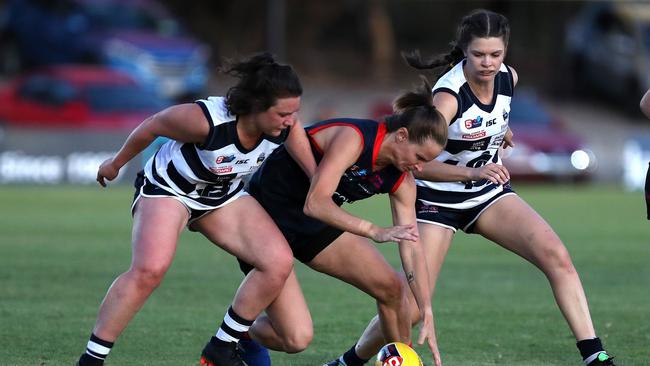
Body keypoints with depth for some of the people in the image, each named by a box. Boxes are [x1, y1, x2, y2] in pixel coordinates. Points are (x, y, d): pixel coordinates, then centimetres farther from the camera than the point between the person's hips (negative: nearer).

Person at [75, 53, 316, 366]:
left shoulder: (286, 125, -22)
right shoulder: (206, 120, -36)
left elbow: (316, 171, -6)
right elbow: (152, 126, -17)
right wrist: (116, 163, 0)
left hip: (224, 197, 6)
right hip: (168, 188, -6)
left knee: (279, 262, -13)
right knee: (149, 269, -30)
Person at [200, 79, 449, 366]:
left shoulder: (401, 180, -4)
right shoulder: (353, 137, -27)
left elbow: (412, 248, -1)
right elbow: (315, 203, -36)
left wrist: (427, 315, -7)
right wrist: (374, 232, -41)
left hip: (314, 224, 8)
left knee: (391, 287, -1)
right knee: (297, 337, -17)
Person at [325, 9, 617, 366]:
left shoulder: (508, 78, -8)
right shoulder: (449, 93, -28)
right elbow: (416, 162, -38)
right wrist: (474, 173, -46)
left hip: (489, 192, 5)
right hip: (439, 198, -5)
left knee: (556, 256, -17)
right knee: (411, 306, -9)